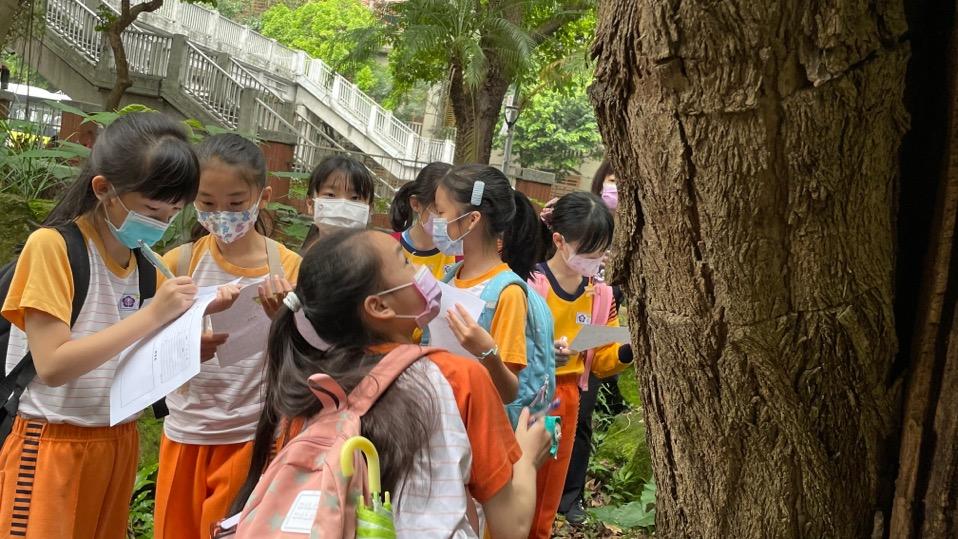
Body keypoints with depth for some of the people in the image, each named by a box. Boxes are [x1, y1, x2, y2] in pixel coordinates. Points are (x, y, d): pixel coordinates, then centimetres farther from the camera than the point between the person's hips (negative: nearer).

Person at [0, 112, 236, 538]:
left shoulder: (144, 261, 4)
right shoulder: (52, 246, -15)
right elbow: (53, 366, -22)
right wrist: (154, 313, -25)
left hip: (119, 440, 7)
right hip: (55, 444, -6)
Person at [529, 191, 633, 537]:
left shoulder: (601, 295, 3)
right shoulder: (529, 285, -16)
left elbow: (601, 362, 8)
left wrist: (626, 352, -11)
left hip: (565, 402, 5)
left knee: (546, 501, 16)